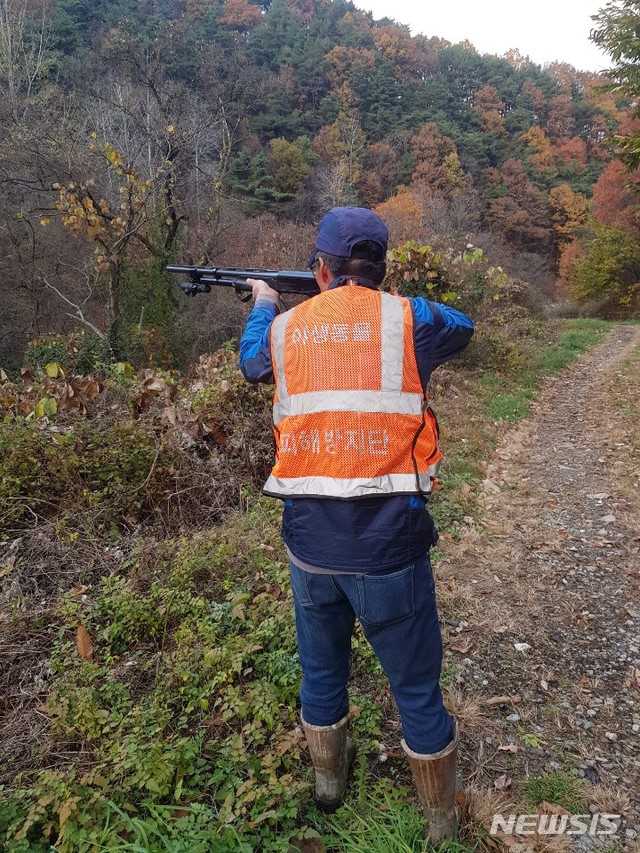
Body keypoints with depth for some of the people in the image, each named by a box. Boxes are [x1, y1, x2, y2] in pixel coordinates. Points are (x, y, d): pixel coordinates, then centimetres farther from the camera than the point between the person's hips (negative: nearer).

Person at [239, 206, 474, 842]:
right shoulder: (406, 318, -6)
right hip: (388, 544, -3)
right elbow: (461, 328, 16)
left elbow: (250, 361, 25)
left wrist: (262, 302, 44)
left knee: (321, 669, 26)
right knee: (416, 687, 17)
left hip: (309, 542, 4)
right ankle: (440, 822, 39)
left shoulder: (284, 328, 2)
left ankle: (329, 782, 51)